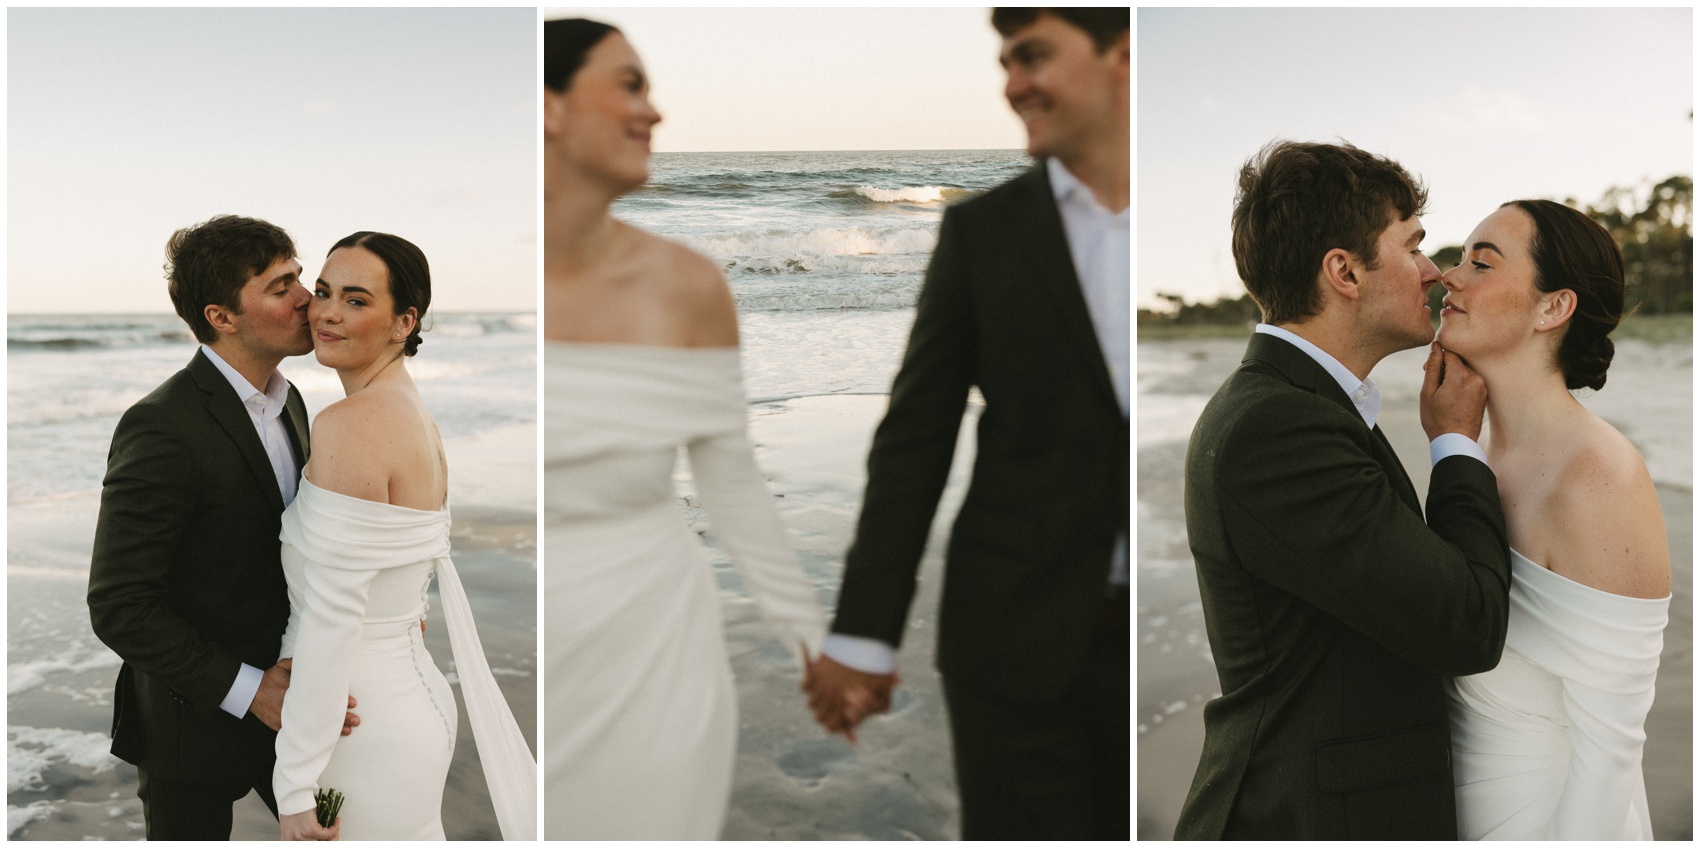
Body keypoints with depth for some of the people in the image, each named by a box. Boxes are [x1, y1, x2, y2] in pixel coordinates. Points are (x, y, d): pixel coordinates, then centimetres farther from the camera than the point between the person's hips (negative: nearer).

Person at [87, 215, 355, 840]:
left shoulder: (286, 401, 2)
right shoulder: (162, 428, -25)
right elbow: (118, 607, -24)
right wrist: (245, 689, -25)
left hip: (279, 698, 7)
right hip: (193, 721, -7)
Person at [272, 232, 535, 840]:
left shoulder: (348, 425, -22)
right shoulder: (415, 413, 6)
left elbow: (333, 618, -23)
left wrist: (295, 786, -17)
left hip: (369, 737, -8)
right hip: (410, 696, 9)